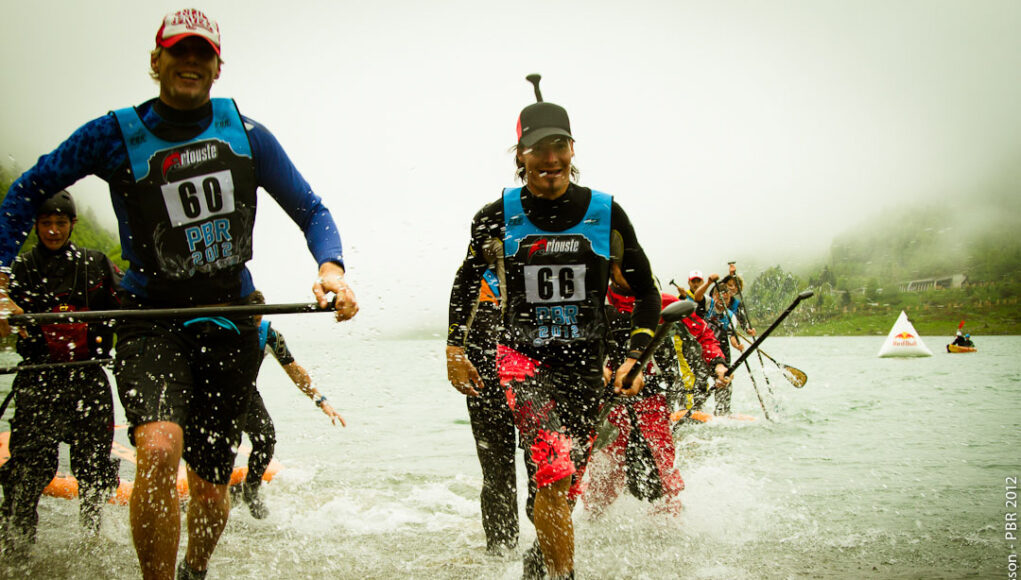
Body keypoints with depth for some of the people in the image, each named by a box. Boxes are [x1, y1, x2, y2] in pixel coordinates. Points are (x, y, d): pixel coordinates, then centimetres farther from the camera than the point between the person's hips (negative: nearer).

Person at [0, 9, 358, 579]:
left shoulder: (247, 136, 1)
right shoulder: (115, 135, -2)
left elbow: (311, 210, 6)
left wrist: (331, 267, -15)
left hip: (230, 323, 2)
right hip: (152, 322, -1)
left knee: (211, 487, 7)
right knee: (159, 448, -29)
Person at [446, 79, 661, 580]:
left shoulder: (606, 214, -3)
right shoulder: (497, 218, -3)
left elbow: (645, 293, 7)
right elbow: (466, 281, 14)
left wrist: (635, 358, -2)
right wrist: (455, 350, 10)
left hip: (585, 365, 2)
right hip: (522, 359, -2)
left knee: (566, 488, 11)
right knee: (553, 469, -24)